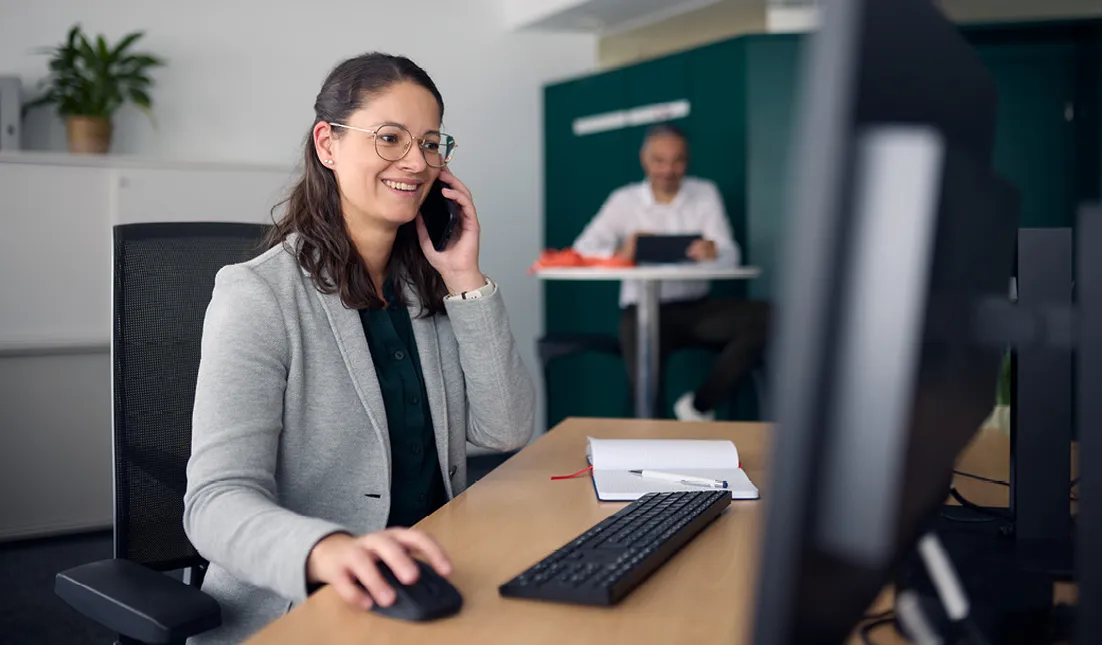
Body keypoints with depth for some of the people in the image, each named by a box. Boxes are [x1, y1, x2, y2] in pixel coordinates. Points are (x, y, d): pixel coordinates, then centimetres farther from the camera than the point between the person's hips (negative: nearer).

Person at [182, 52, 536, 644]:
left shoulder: (428, 288, 8)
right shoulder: (259, 295, -10)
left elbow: (506, 431, 2)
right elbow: (218, 500, -19)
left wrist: (466, 278, -5)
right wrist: (328, 550, -40)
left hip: (430, 589, 6)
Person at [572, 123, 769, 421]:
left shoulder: (705, 193, 8)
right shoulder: (624, 201, 4)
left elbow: (731, 255, -3)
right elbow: (581, 251, -7)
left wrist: (713, 252, -28)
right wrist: (620, 254, -29)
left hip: (696, 307, 3)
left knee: (765, 317, -24)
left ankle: (700, 405, -15)